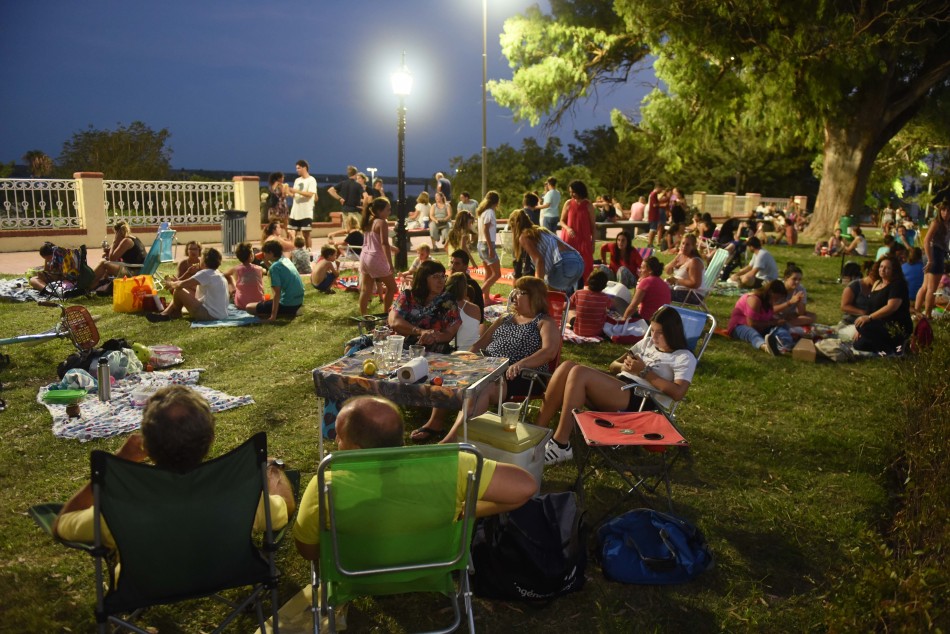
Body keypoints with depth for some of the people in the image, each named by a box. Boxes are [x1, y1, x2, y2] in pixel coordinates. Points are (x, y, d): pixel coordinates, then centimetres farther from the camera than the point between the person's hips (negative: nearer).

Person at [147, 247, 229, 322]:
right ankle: (165, 313, 21)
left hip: (210, 314, -10)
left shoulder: (205, 273, -15)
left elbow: (181, 285, -17)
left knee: (178, 291, -4)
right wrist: (176, 283, 15)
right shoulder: (219, 275, 15)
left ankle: (175, 314, 23)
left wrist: (171, 284, 5)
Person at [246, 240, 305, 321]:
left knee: (249, 307, -3)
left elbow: (277, 293, -21)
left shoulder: (274, 267, -17)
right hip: (298, 301, 9)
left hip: (288, 305, -9)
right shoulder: (285, 260, 7)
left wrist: (273, 316, -20)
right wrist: (267, 262, 19)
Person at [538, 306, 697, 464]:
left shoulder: (684, 358, 5)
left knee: (579, 372, -28)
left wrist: (645, 372, -10)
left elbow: (678, 393, -13)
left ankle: (560, 445, -25)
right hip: (616, 388, 7)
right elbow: (613, 366, 26)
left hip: (640, 401, -7)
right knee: (567, 366, -19)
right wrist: (624, 366, 2)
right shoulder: (647, 343, 26)